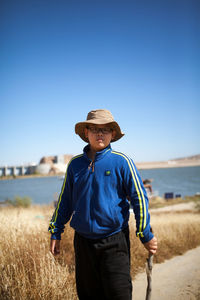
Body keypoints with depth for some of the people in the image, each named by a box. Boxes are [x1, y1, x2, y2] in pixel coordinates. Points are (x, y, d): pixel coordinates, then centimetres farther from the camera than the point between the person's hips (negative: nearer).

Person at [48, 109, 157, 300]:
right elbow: (65, 200, 14)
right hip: (83, 241, 4)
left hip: (114, 241, -3)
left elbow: (139, 198, -4)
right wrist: (56, 233, 15)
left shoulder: (122, 162, -6)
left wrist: (145, 235, -3)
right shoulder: (75, 164, 5)